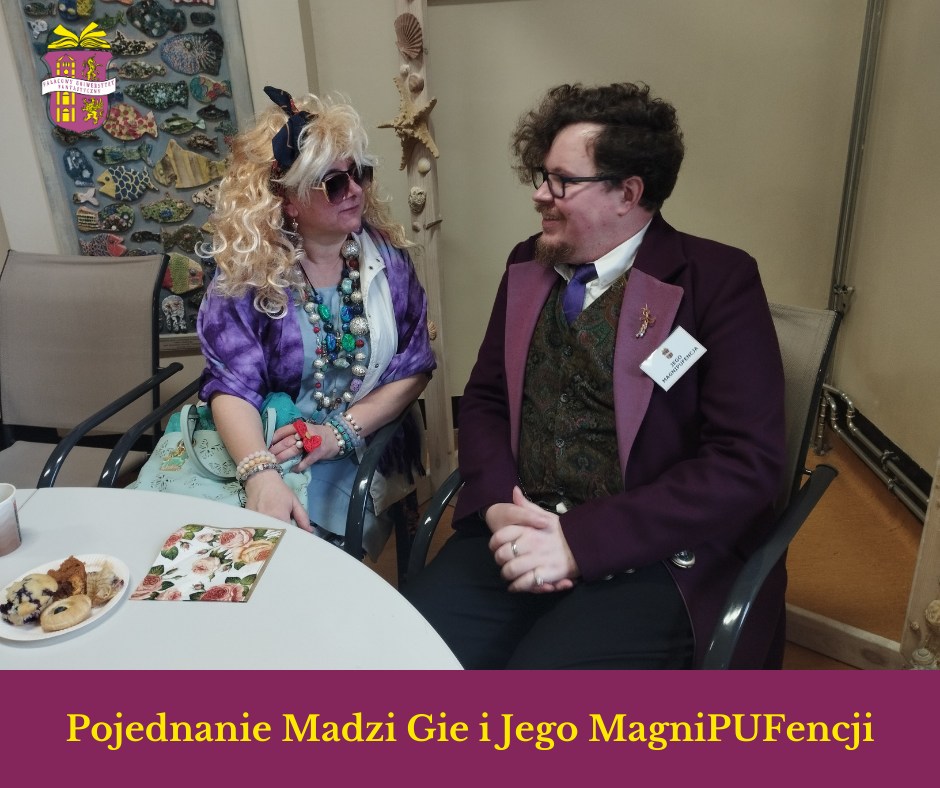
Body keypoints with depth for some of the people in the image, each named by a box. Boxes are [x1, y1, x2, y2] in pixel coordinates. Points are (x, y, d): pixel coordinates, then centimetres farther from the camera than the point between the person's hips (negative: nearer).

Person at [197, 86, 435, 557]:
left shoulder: (385, 253, 2)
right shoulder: (245, 269, -5)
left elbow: (415, 366, 2)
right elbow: (231, 385, -12)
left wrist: (342, 431, -13)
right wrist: (261, 475, -30)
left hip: (359, 458, 0)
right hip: (255, 450, 0)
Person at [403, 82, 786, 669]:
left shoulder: (719, 281, -6)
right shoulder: (528, 266, 10)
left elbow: (746, 463, -12)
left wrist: (578, 540, -18)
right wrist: (497, 506, -8)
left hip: (650, 558, -4)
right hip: (518, 534, 5)